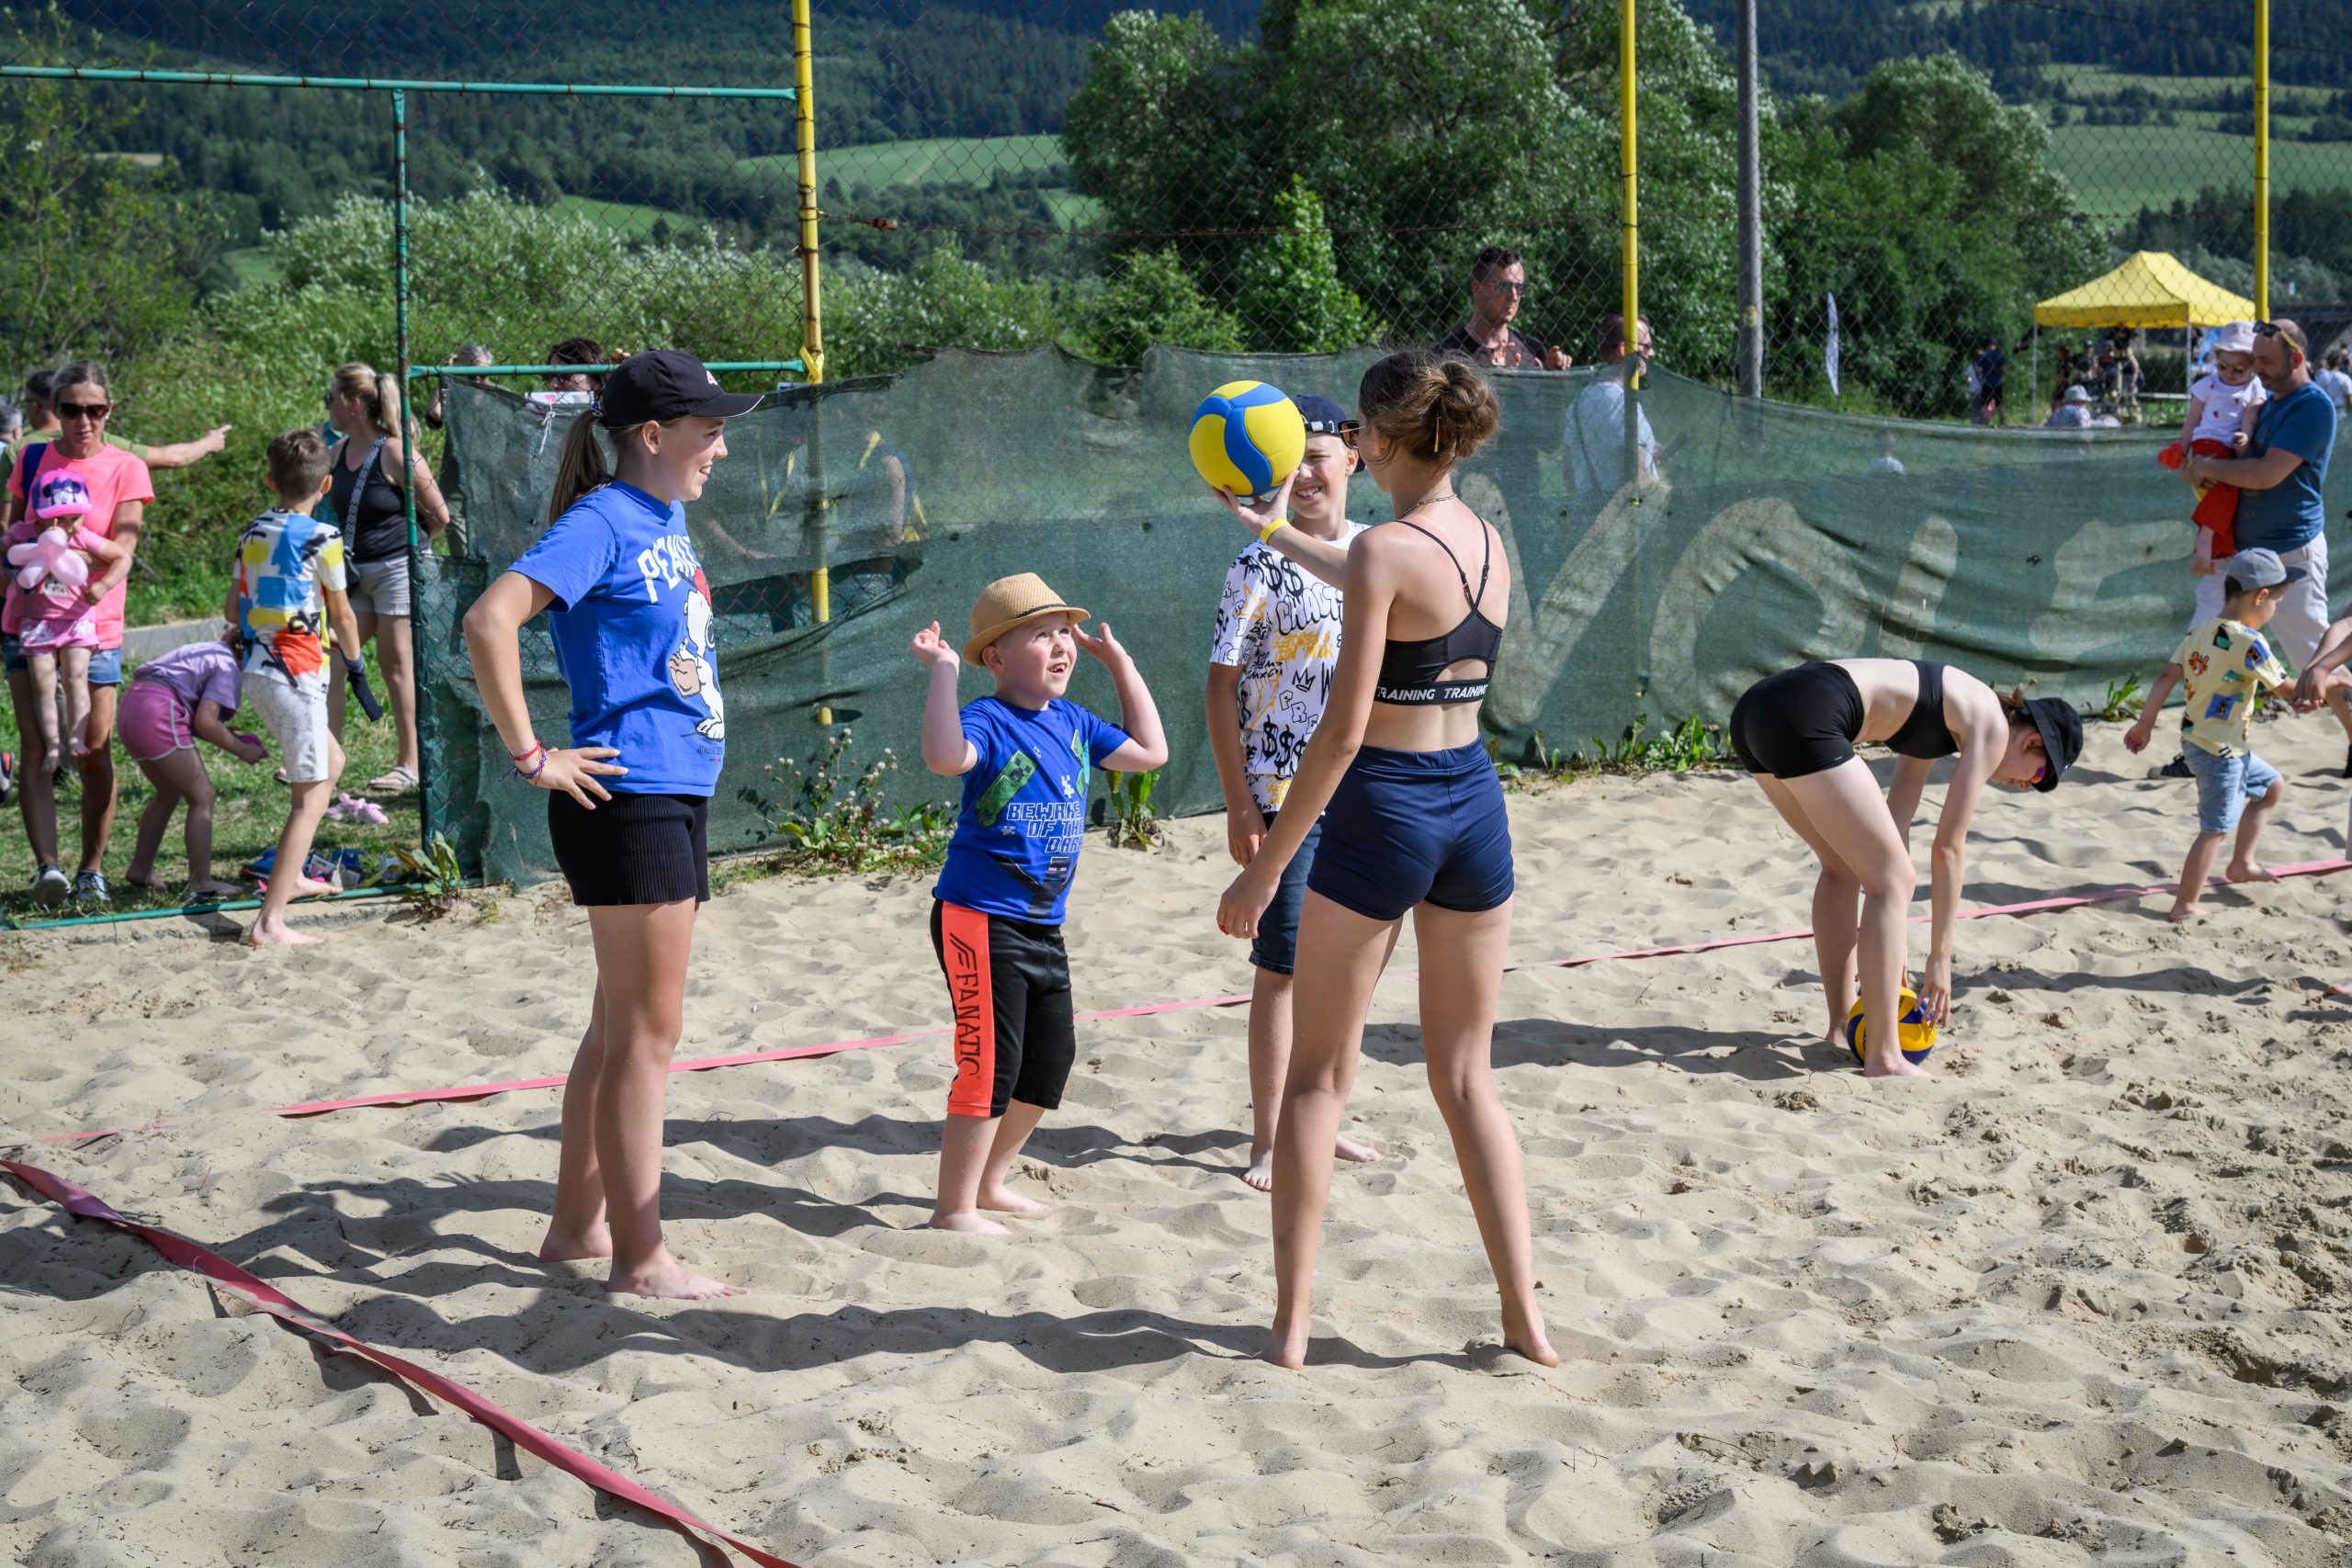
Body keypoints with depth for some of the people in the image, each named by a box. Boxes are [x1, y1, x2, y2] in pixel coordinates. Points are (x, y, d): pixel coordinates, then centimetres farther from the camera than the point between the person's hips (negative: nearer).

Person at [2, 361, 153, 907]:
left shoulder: (125, 469, -1)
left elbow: (124, 550, -11)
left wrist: (104, 584, -31)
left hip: (95, 627, -2)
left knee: (96, 754, 0)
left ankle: (92, 870, 13)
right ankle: (47, 866, -13)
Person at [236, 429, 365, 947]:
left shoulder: (252, 533, 9)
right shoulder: (322, 538, -10)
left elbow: (235, 606, 16)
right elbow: (342, 615, -2)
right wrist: (352, 656, 18)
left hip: (255, 668, 8)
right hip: (295, 672, -8)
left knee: (330, 762, 27)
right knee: (311, 796, -5)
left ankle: (290, 875, 34)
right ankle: (270, 923, -13)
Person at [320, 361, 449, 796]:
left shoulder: (395, 453, -16)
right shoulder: (338, 452, 6)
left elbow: (440, 515, -9)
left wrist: (409, 545, 5)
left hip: (396, 569, -7)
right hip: (354, 574, 7)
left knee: (396, 666, -2)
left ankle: (409, 765, 6)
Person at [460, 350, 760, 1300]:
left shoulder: (667, 520, 14)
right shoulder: (602, 524, -13)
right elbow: (490, 621, -26)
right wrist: (532, 758, -22)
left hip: (677, 796, 9)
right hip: (628, 799, -9)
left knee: (622, 1027, 15)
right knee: (646, 1032, -5)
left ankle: (577, 1224, 26)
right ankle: (640, 1261, 1)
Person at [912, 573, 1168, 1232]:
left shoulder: (1072, 722, 10)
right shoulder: (988, 721, -14)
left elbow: (1149, 752, 22)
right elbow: (945, 757, -37)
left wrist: (1121, 665, 20)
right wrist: (943, 671, -31)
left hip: (1042, 926, 9)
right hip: (980, 920, -9)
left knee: (1050, 1056, 15)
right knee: (990, 1061, -9)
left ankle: (989, 1183, 31)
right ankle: (954, 1207, 1)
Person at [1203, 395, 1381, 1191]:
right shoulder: (1260, 566, -8)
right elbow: (1221, 686, -8)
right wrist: (1239, 805, -12)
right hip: (1287, 795, -5)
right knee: (1283, 966, -5)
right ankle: (1267, 1143, 2)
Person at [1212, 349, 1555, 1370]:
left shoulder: (1386, 551, -15)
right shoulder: (1489, 543, 7)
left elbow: (1342, 729, -18)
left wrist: (1265, 867, -13)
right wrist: (1274, 531, 41)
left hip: (1383, 808, -6)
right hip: (1474, 802, 6)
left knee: (1318, 1074, 7)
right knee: (1466, 1079, 14)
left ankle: (1291, 1324, 10)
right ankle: (1524, 1321, 11)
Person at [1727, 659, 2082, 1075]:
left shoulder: (1943, 716, 29)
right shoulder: (1992, 725, 6)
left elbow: (1893, 823, 28)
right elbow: (1949, 847, 3)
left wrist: (1891, 938, 28)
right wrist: (1940, 958, 8)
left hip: (1757, 708, 10)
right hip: (1803, 718, -10)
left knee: (1845, 866, 25)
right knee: (1893, 879, -1)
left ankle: (1841, 1028, 31)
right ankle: (1884, 1057, -1)